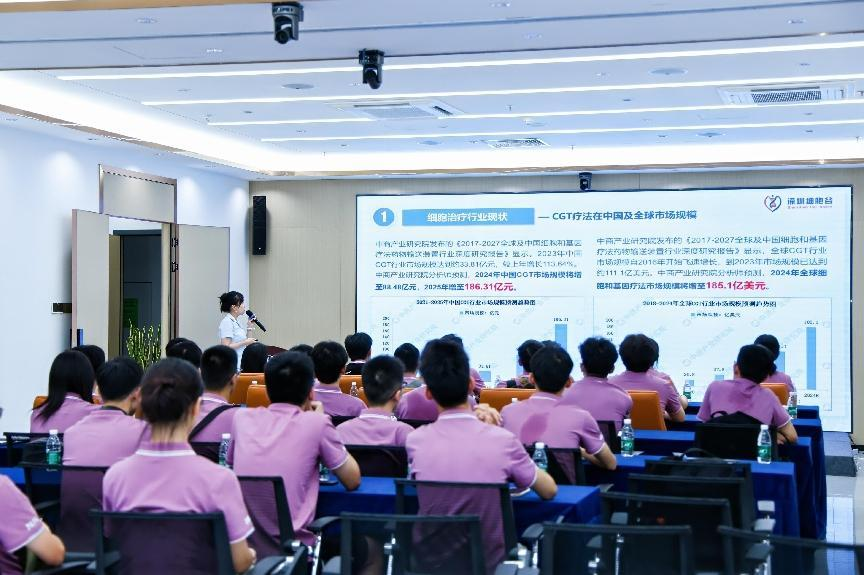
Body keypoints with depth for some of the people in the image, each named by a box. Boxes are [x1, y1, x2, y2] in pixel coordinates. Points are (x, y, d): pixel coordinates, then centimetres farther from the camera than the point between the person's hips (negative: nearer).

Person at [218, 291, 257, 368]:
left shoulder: (237, 322, 15)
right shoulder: (227, 322, -12)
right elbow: (226, 346, -20)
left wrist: (248, 331, 9)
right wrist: (245, 342, -17)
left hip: (240, 363, 9)